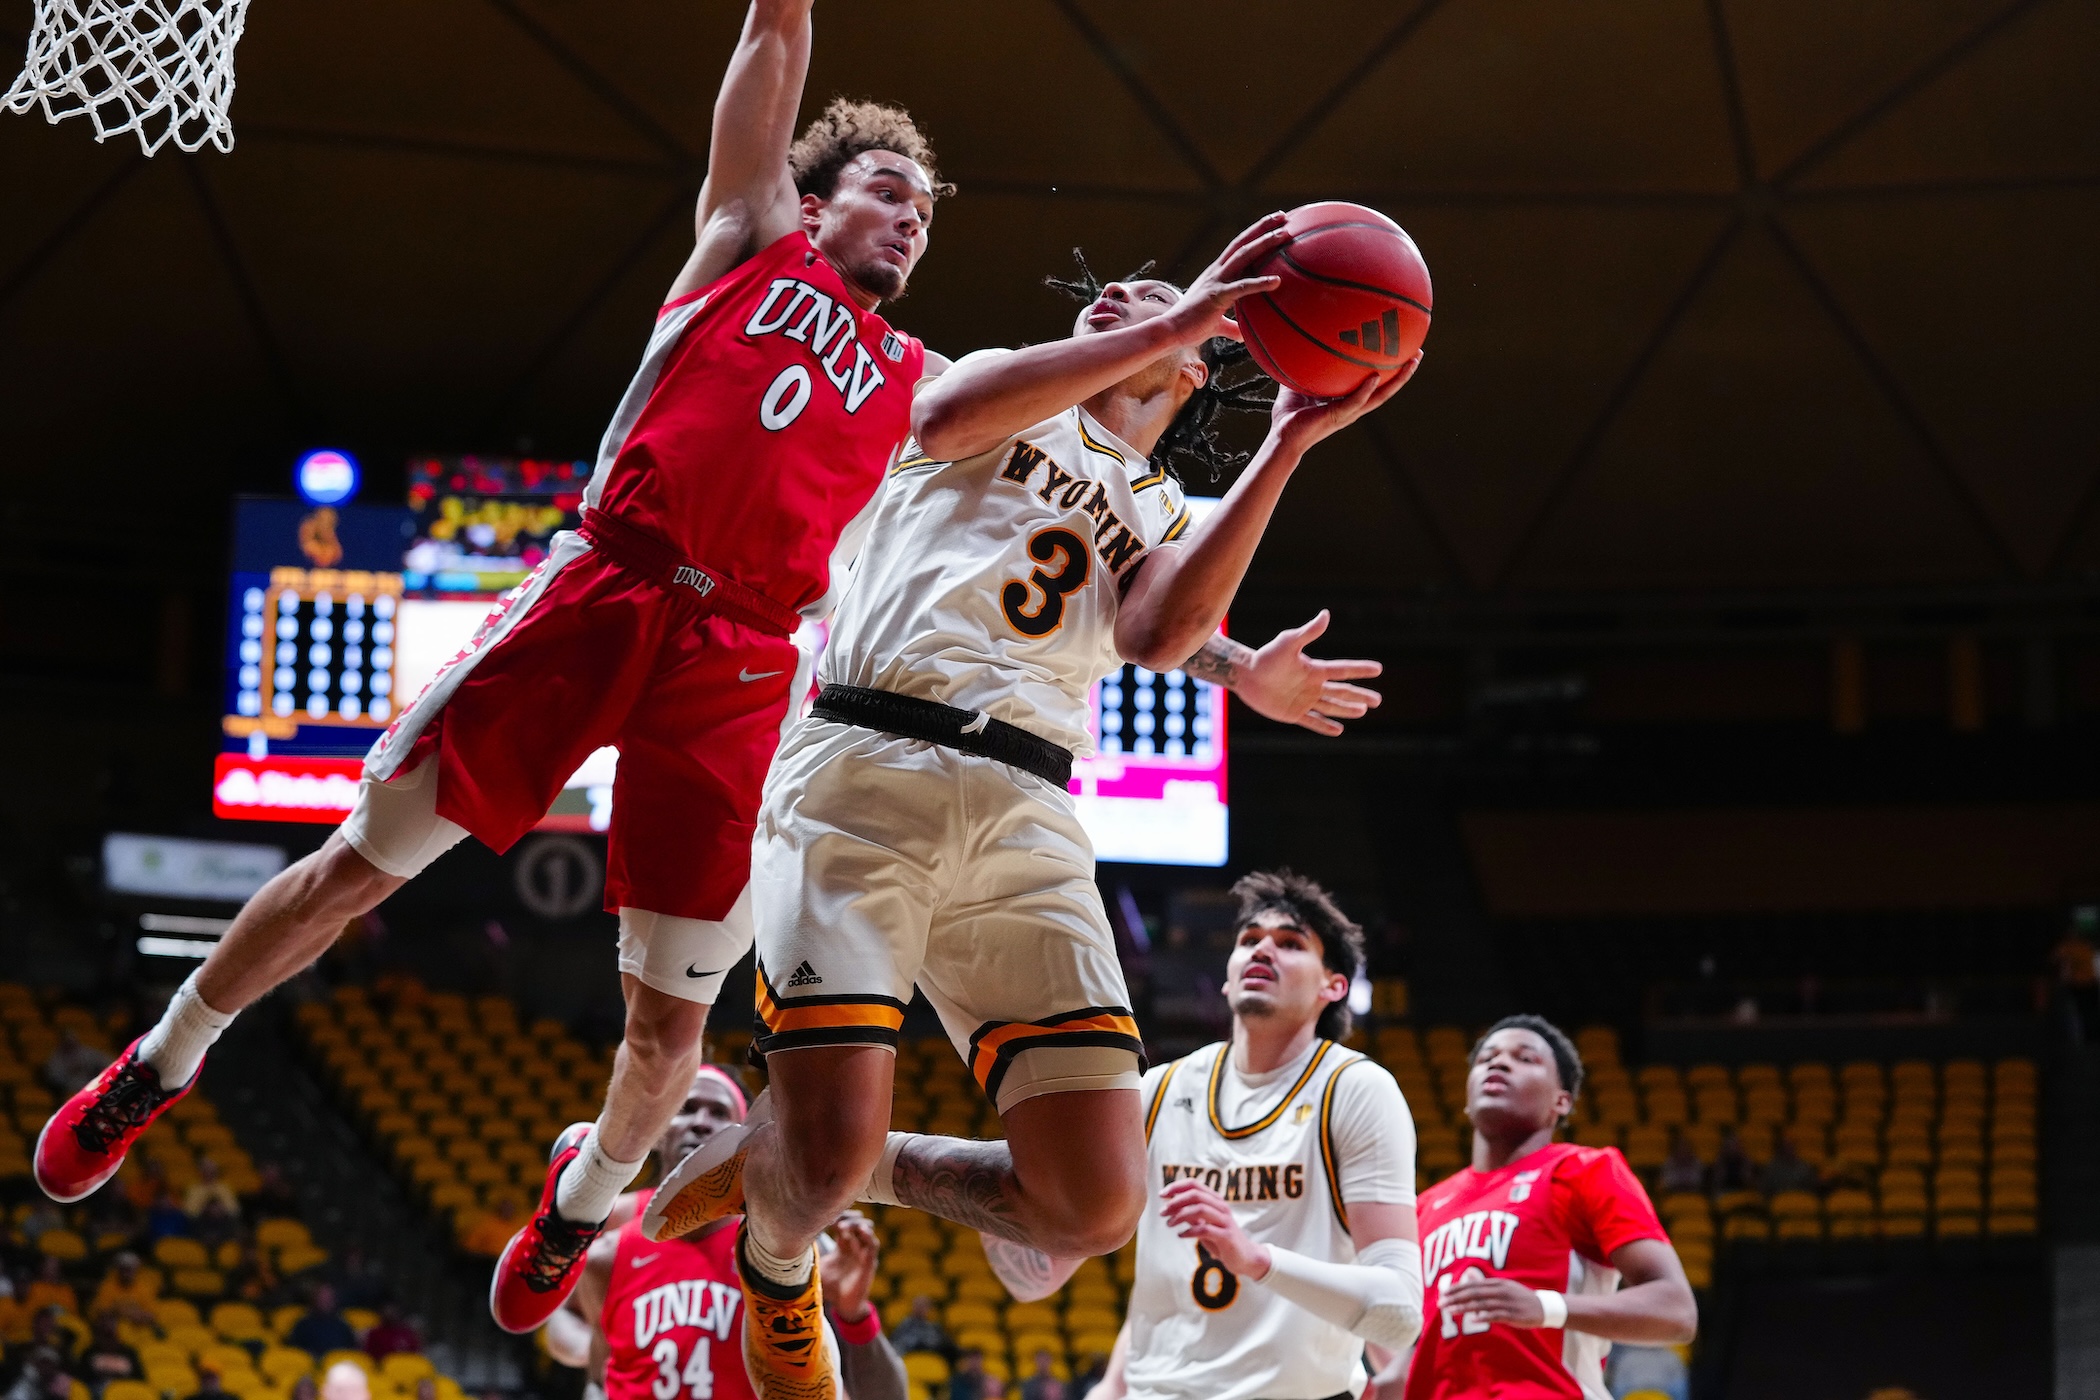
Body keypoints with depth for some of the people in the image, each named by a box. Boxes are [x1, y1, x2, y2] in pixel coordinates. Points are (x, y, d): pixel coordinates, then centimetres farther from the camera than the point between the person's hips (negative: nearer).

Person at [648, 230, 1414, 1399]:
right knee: (822, 1166, -19)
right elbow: (953, 413, -5)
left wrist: (1288, 447, -1)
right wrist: (1175, 320, -6)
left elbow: (1162, 634, 4)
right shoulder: (1017, 399, 23)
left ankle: (860, 1167, 17)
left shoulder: (1170, 519, 29)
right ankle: (775, 1262, 19)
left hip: (1026, 818, 4)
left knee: (1096, 1205, -11)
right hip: (869, 773, -4)